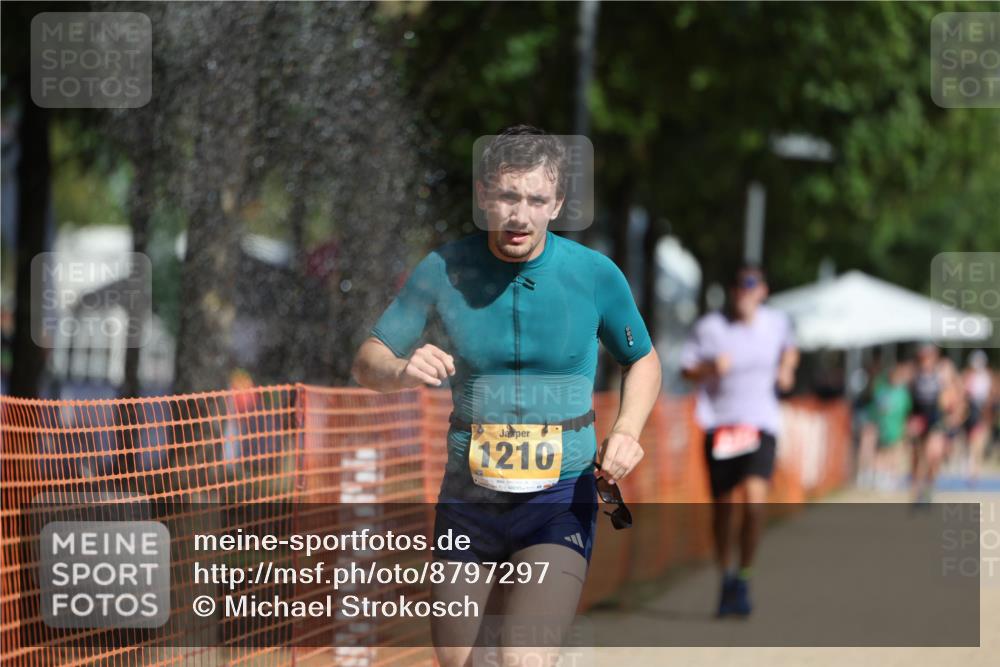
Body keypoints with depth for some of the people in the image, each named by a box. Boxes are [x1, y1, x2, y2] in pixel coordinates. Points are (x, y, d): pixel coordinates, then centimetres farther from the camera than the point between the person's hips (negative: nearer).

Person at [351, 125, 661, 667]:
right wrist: (402, 371, -22)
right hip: (468, 502, 2)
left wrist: (627, 430, -8)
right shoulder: (442, 270, -5)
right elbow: (366, 362, 2)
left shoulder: (595, 275, -6)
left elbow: (642, 360, 11)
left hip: (560, 501, -2)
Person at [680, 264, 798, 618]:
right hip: (720, 425, 0)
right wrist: (710, 368, -18)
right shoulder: (710, 327, -3)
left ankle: (744, 577, -4)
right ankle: (726, 578, 23)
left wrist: (786, 369, 9)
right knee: (723, 506, 4)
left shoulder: (777, 323, 5)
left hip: (761, 425, 0)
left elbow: (789, 346, 27)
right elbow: (687, 368, 1)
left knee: (754, 499, -18)